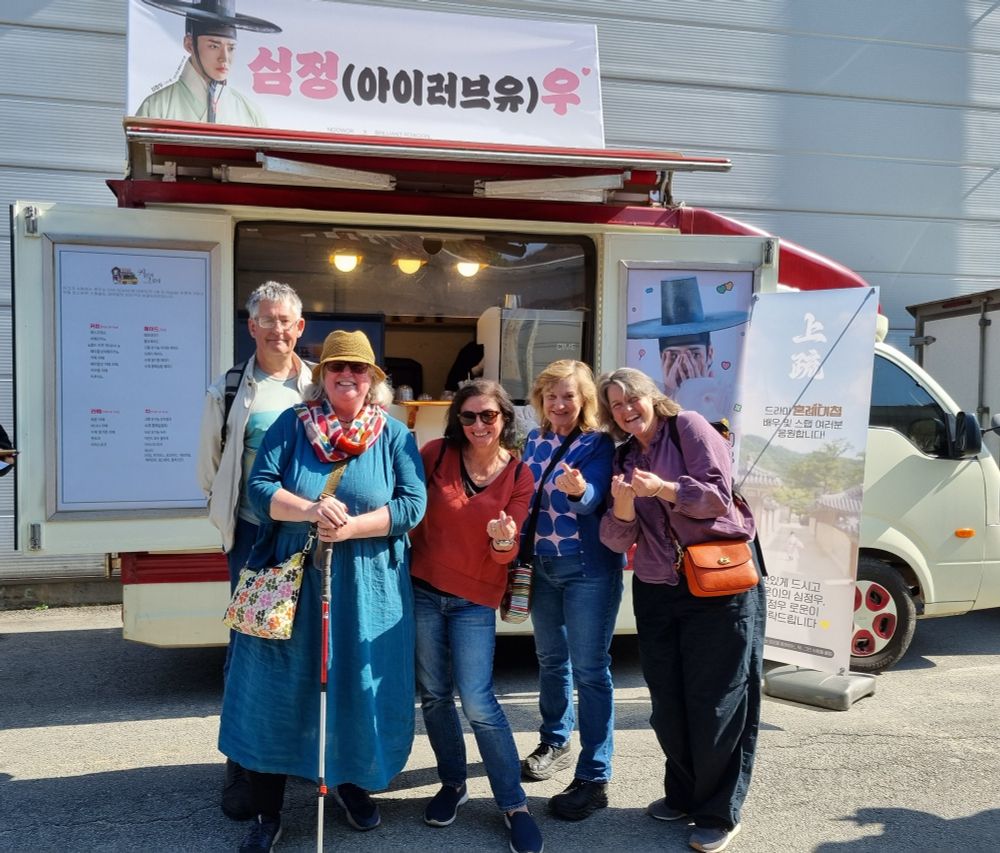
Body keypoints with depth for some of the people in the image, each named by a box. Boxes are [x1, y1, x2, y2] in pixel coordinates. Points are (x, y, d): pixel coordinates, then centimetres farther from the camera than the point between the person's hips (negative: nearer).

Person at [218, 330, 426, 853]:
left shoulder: (395, 435, 2)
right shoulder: (291, 425, 3)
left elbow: (413, 503, -6)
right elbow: (259, 487, -5)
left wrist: (352, 527, -19)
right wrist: (310, 510, -23)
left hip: (366, 589, 0)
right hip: (292, 580, 0)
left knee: (360, 687, 10)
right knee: (277, 690, 4)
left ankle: (352, 781, 38)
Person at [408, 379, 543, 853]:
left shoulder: (519, 476, -5)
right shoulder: (436, 454, -5)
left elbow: (507, 553, -8)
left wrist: (503, 540, -29)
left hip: (475, 599, -2)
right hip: (423, 590, 2)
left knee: (478, 702, -7)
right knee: (433, 694, 11)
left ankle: (513, 804, 9)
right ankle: (453, 783, 32)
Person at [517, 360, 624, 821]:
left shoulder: (599, 444, -11)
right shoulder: (534, 440, 6)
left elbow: (593, 500, -26)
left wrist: (578, 489, -48)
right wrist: (519, 547, 5)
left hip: (589, 569, -6)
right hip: (541, 565, 6)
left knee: (589, 669, -4)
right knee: (550, 659, 19)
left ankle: (593, 779, 3)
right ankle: (554, 742, 39)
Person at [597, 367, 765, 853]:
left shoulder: (689, 428, -3)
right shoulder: (625, 457, 13)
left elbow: (718, 496, -12)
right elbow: (617, 540, 5)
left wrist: (661, 489, -25)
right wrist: (622, 506, -16)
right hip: (655, 591, 6)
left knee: (716, 702, 1)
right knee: (667, 702, 12)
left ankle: (719, 813, 15)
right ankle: (683, 794, 32)